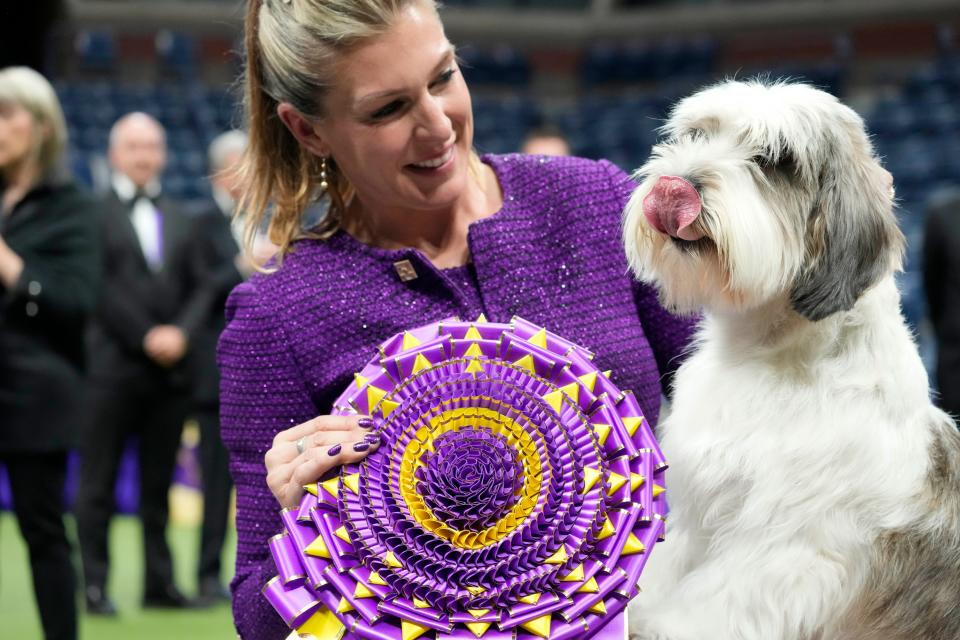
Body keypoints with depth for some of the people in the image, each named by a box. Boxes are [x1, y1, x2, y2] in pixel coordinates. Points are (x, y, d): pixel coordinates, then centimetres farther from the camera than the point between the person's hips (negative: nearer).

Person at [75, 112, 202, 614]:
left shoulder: (178, 218, 17)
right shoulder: (94, 211, -1)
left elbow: (197, 287, 11)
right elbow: (100, 287, -9)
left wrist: (181, 333, -6)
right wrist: (146, 337, -13)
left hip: (171, 367, 5)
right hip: (113, 366, -5)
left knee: (159, 484, 9)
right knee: (98, 483, -1)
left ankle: (160, 583, 13)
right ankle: (94, 585, 3)